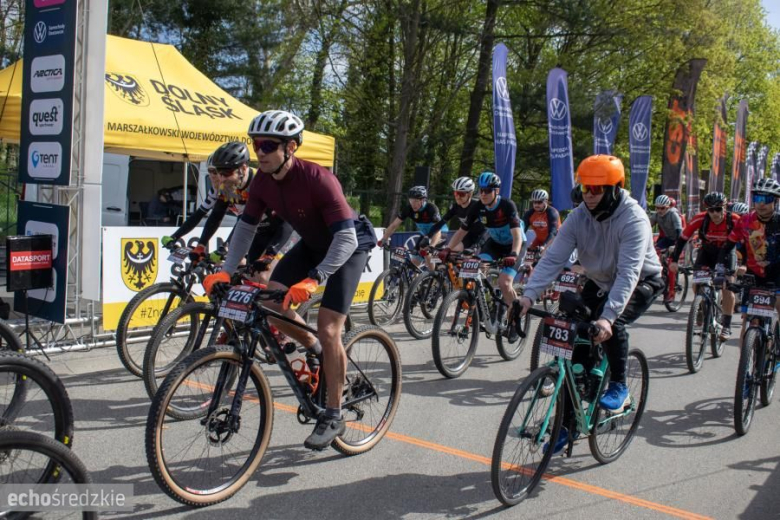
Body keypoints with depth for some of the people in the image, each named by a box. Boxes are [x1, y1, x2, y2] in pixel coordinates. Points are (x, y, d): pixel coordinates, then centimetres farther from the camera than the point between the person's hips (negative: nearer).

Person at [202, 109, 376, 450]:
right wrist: (226, 271, -14)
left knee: (328, 329, -14)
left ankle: (333, 417, 1)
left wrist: (313, 280, -46)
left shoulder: (318, 180, -33)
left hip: (349, 244, -7)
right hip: (313, 243, 7)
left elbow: (346, 239, -35)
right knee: (270, 301, -9)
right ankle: (316, 352, 17)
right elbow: (246, 227, -2)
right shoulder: (262, 181, -13)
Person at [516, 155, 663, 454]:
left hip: (641, 283, -5)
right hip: (599, 283, 5)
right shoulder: (579, 217, -14)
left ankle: (619, 387, -5)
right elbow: (553, 258, -21)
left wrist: (608, 316, -50)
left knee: (612, 324, -34)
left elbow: (628, 273, -39)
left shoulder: (633, 220, -29)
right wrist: (529, 294, -35)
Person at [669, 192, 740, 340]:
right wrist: (674, 260, -28)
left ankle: (726, 326, -7)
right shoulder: (700, 219, -27)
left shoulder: (734, 221, -29)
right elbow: (683, 238, -21)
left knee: (727, 286, -14)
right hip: (706, 252, 2)